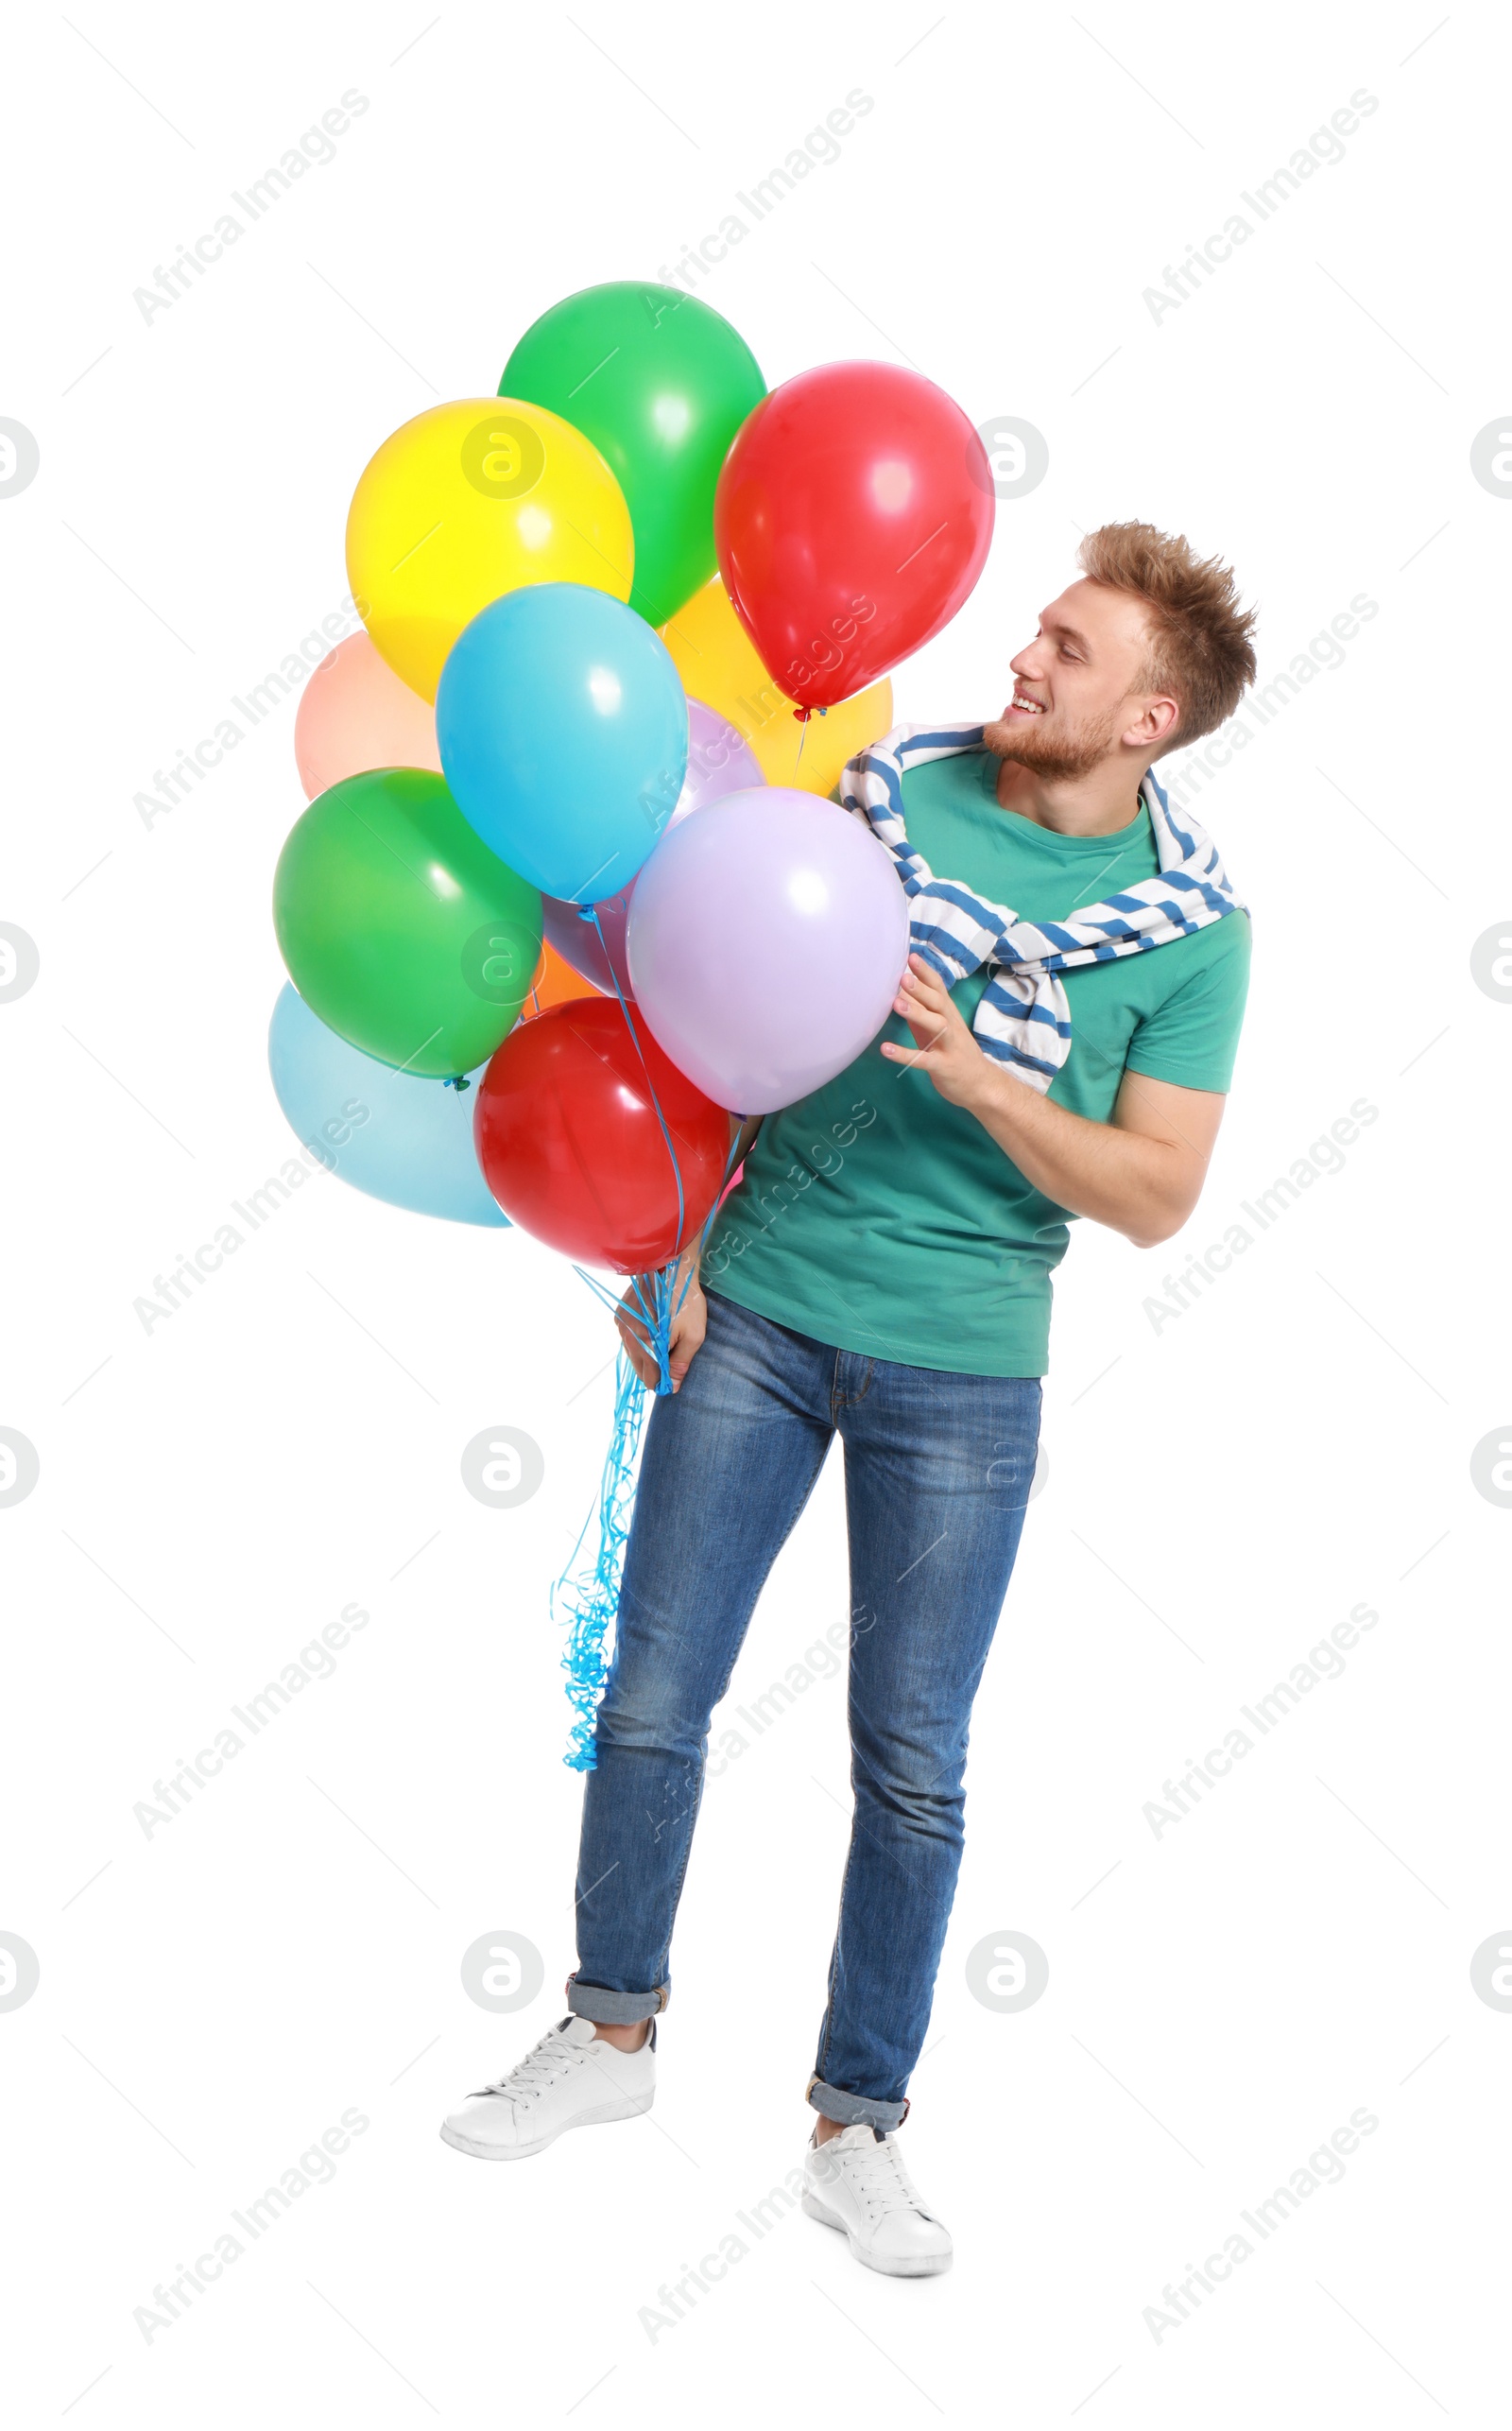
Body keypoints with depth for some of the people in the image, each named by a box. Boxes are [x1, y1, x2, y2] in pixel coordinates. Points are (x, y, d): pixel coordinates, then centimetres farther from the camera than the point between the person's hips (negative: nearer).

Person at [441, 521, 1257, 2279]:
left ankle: (856, 2127, 20)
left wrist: (978, 1076, -21)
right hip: (759, 1302, 2)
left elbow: (1155, 1197, -7)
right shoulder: (889, 788, 0)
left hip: (964, 1366, -1)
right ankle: (611, 2032, 26)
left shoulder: (1191, 925, -5)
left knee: (913, 1760, 5)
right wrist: (671, 1244, 0)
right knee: (652, 1691, 5)